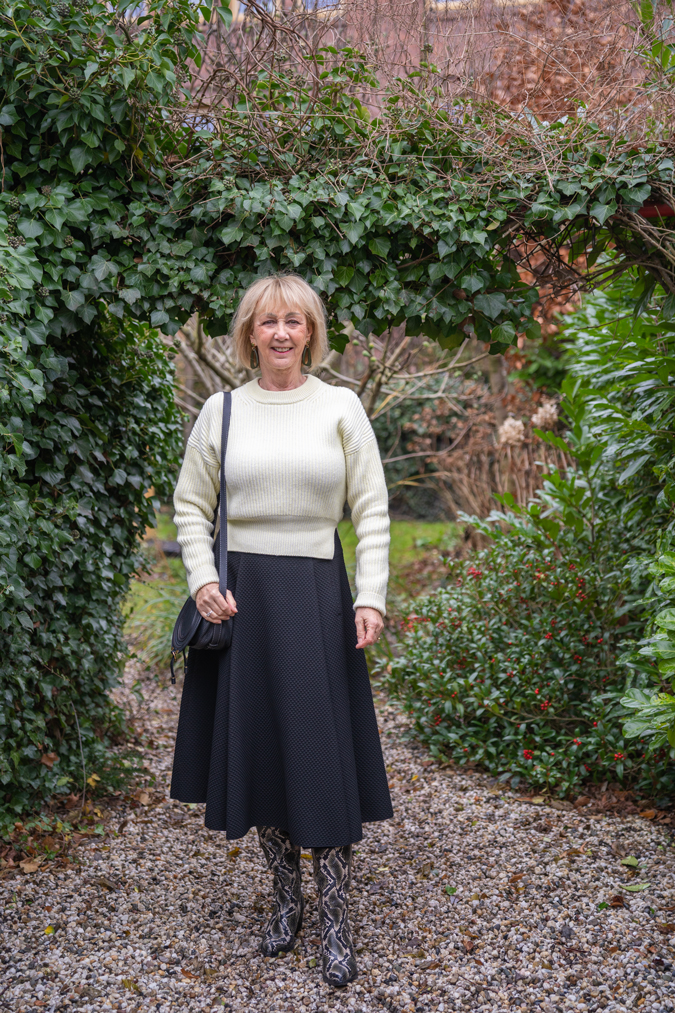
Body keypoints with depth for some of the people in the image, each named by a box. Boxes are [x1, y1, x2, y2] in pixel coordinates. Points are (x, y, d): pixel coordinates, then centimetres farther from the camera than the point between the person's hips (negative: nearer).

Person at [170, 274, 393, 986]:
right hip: (242, 593, 2)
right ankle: (286, 896, 25)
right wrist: (202, 580, -3)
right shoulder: (221, 410, 6)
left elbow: (372, 511, 2)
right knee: (256, 743, 7)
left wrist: (371, 596, -7)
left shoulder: (340, 407, 2)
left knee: (323, 749, -3)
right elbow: (190, 505, 11)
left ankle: (335, 920, 7)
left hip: (316, 592, -2)